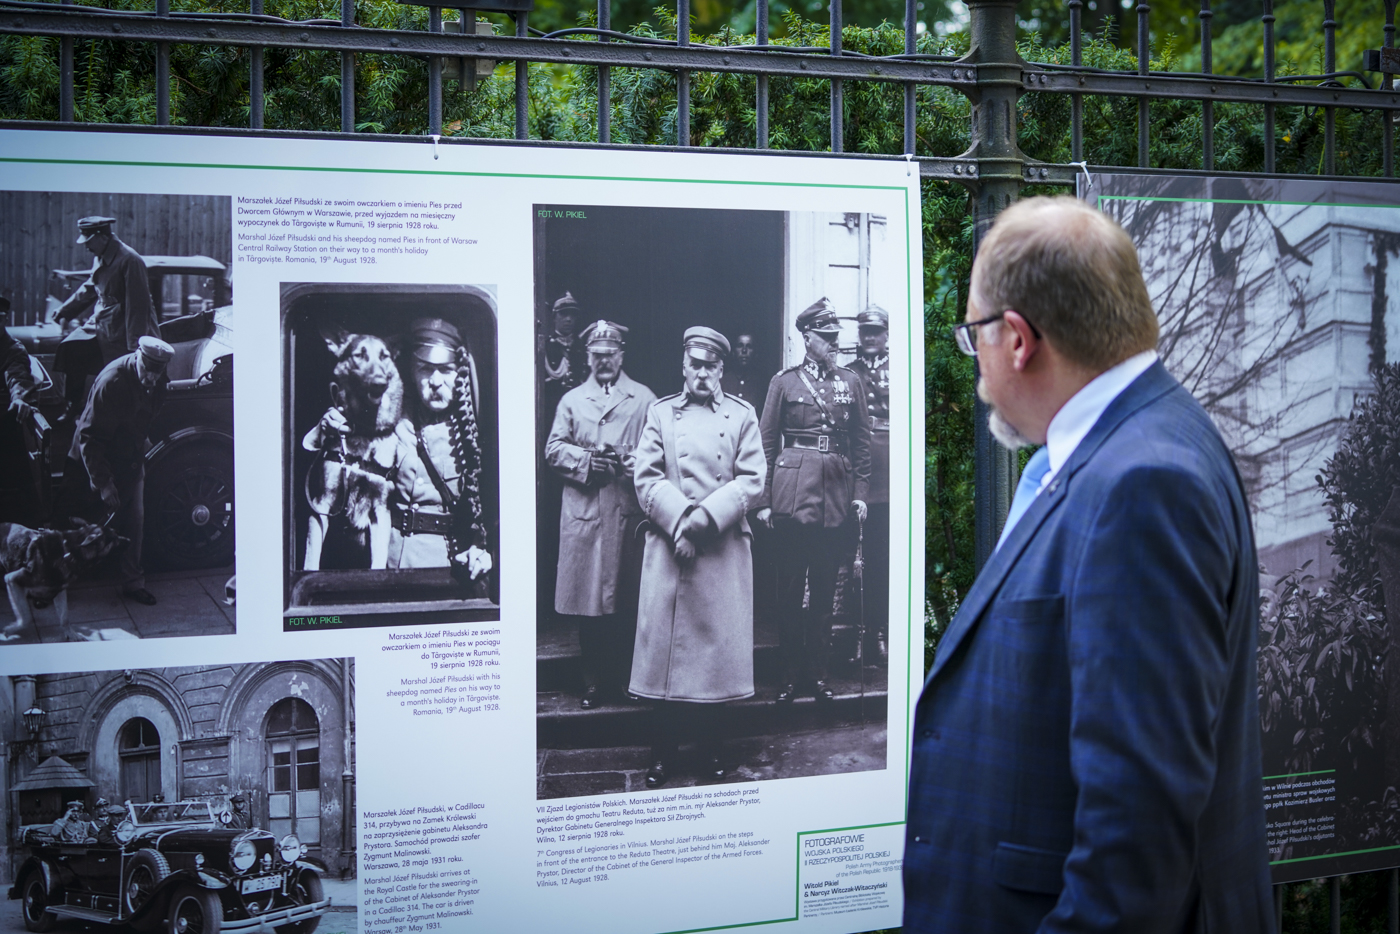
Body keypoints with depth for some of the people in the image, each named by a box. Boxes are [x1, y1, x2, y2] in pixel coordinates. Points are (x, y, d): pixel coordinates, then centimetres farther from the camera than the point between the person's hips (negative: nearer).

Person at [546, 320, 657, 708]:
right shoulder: (571, 400, 15)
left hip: (630, 512, -1)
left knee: (629, 601, 1)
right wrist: (587, 460, -8)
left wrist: (631, 462, -14)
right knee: (587, 602, 0)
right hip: (584, 512, 1)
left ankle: (628, 677, 9)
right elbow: (553, 449, 8)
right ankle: (593, 681, 6)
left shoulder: (644, 399, 12)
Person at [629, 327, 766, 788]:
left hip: (725, 549, 0)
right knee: (665, 645, 0)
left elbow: (752, 480, -1)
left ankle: (712, 746, 16)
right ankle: (662, 752, 7)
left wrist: (707, 516, -15)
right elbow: (646, 478, 0)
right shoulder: (660, 413, 10)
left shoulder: (743, 415, 9)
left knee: (718, 642, 3)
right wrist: (681, 519, -15)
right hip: (669, 545, 0)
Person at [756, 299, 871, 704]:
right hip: (794, 494, -2)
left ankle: (817, 671, 15)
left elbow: (861, 442, 12)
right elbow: (767, 443, 2)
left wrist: (860, 492, 4)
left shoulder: (849, 381, 10)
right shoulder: (785, 382, 3)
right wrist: (764, 500, -2)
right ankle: (790, 673, 9)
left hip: (837, 495, 2)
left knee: (824, 588, 7)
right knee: (790, 587, 1)